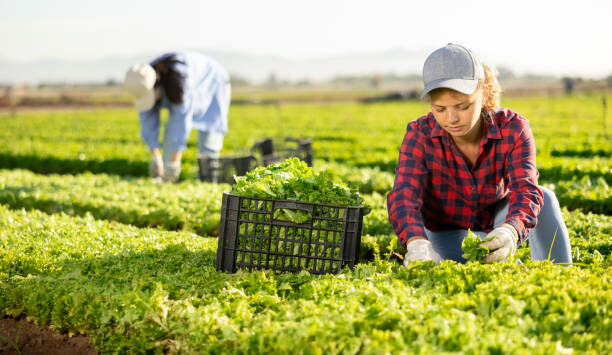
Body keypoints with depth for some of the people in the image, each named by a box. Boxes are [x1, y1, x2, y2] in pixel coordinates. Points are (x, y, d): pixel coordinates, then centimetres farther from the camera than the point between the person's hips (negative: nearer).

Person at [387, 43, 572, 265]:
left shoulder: (513, 128, -22)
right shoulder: (420, 135, -22)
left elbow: (525, 191, -37)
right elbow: (404, 196, -36)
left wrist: (509, 232, -61)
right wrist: (417, 244, -59)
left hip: (496, 225, 2)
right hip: (445, 234, -1)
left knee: (544, 198, -29)